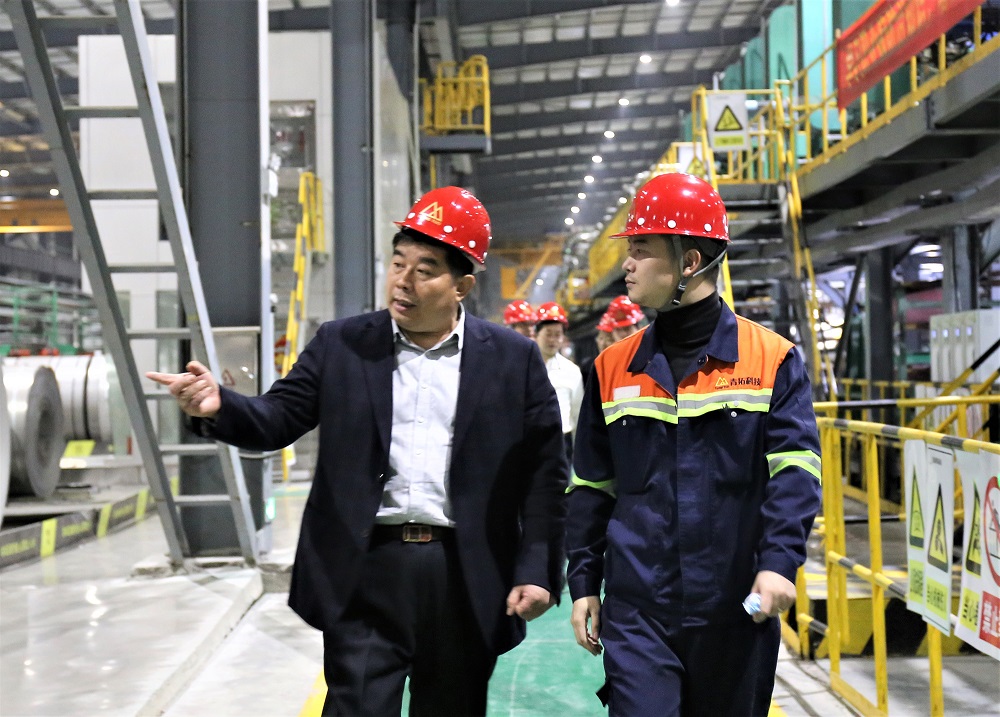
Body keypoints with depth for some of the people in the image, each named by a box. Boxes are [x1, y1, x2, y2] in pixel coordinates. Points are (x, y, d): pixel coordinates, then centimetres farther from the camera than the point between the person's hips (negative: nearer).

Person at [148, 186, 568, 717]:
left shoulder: (514, 359, 2)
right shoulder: (341, 345, 6)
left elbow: (545, 474, 1)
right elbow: (278, 419, 1)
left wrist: (536, 571, -6)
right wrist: (219, 407, -20)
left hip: (468, 580, 0)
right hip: (366, 572, 0)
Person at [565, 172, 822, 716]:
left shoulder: (771, 359, -2)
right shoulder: (613, 368, 6)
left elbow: (794, 471, -8)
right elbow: (590, 488, 11)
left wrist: (779, 561, -22)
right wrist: (584, 584, 7)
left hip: (737, 611, -1)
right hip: (637, 612, 1)